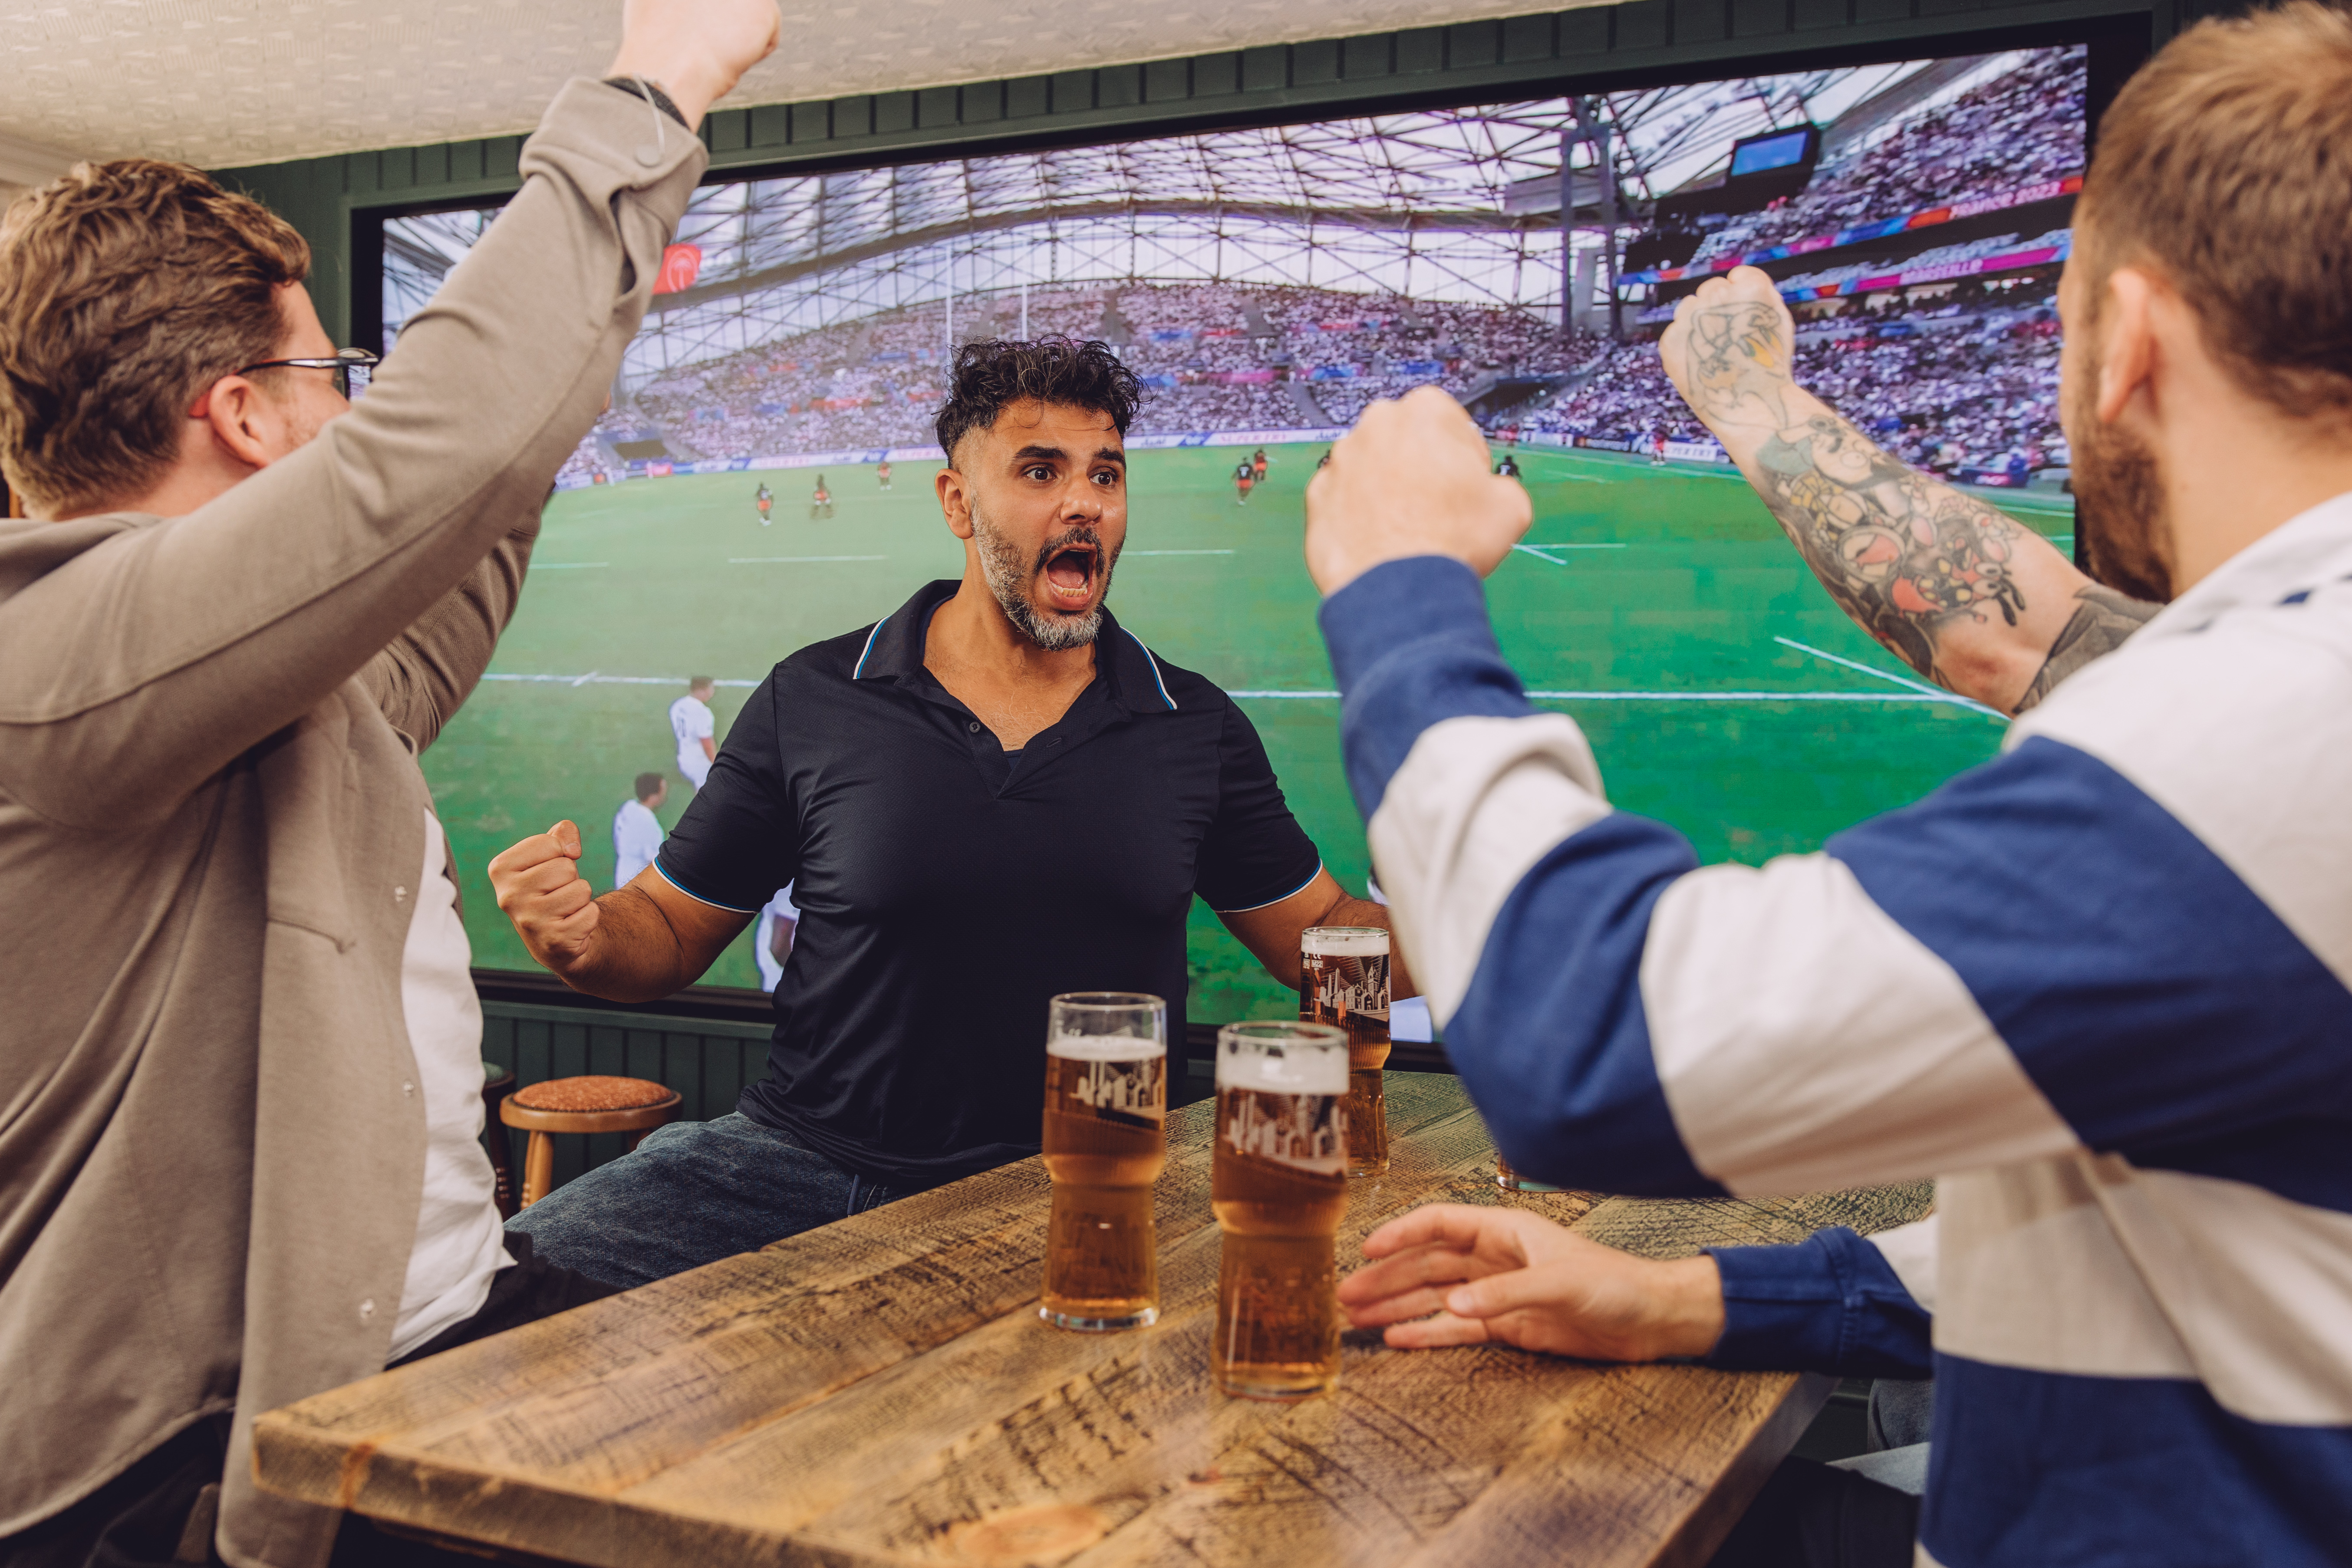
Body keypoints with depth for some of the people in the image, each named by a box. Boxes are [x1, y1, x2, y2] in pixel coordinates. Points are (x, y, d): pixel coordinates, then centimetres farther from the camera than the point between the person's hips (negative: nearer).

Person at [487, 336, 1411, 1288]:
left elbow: (1317, 935, 13)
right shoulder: (812, 702, 1)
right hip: (805, 1164, 0)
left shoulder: (1198, 729, 5)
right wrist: (583, 939, -16)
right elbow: (669, 927, 7)